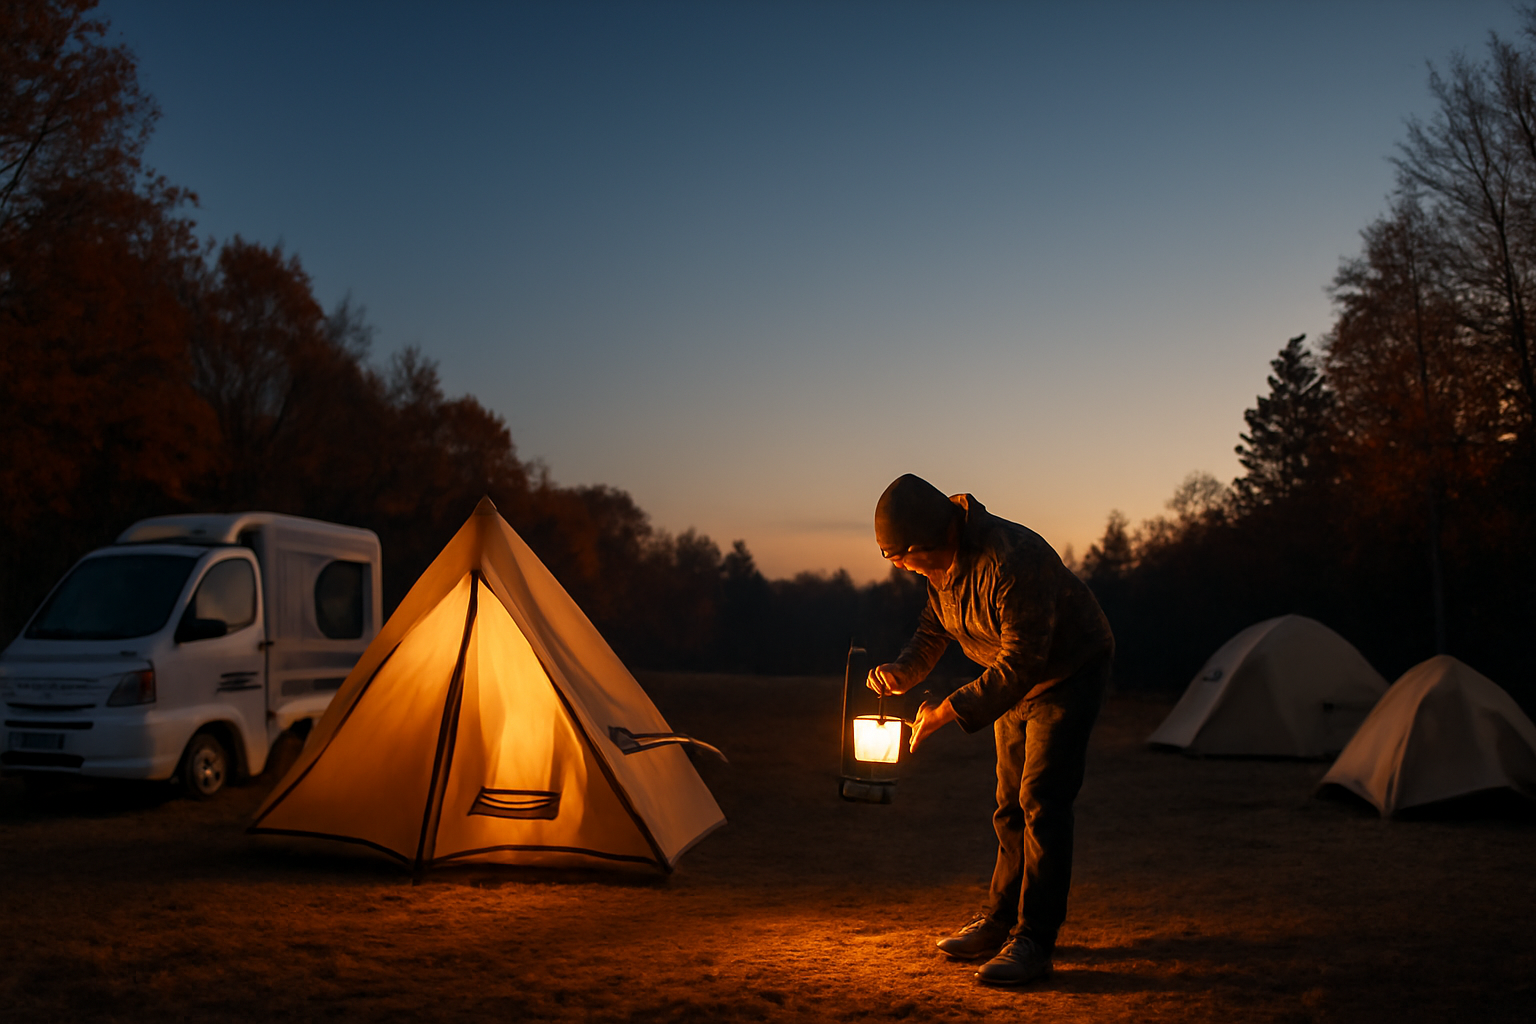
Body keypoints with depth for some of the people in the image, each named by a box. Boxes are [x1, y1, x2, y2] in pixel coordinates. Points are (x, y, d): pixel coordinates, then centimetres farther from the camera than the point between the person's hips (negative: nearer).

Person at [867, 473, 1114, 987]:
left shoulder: (1011, 560, -37)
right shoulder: (943, 561, -9)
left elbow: (1021, 663, -36)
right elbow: (933, 628, 7)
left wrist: (948, 711, -33)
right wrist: (902, 671, -13)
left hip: (1069, 671, -8)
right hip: (1016, 677, 8)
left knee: (1041, 801, -15)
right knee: (1010, 804, 13)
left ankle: (1034, 940, -9)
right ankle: (1001, 921, 24)